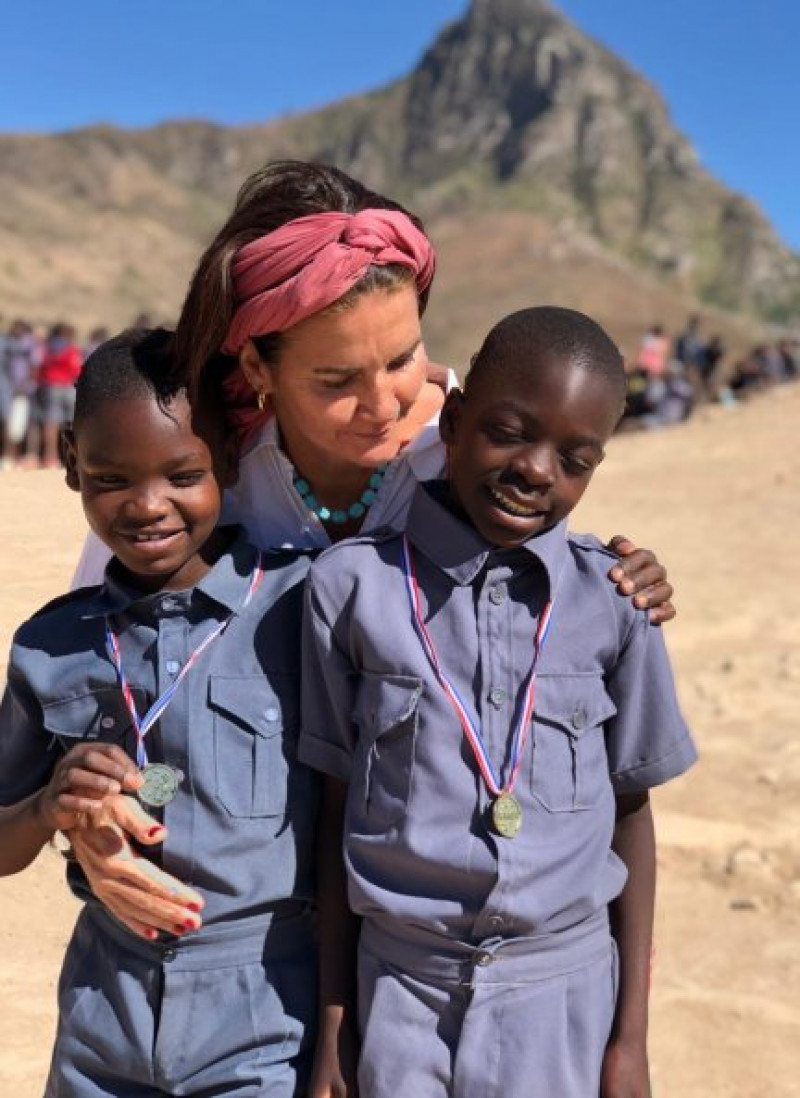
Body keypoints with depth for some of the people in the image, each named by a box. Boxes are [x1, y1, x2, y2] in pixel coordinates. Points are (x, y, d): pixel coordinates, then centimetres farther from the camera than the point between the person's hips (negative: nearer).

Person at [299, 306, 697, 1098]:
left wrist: (631, 1033, 5)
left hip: (560, 984, 1)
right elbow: (337, 804, -3)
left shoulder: (615, 601, -6)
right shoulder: (353, 584, -9)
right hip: (399, 979, 0)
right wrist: (332, 1028, 2)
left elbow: (630, 810, 1)